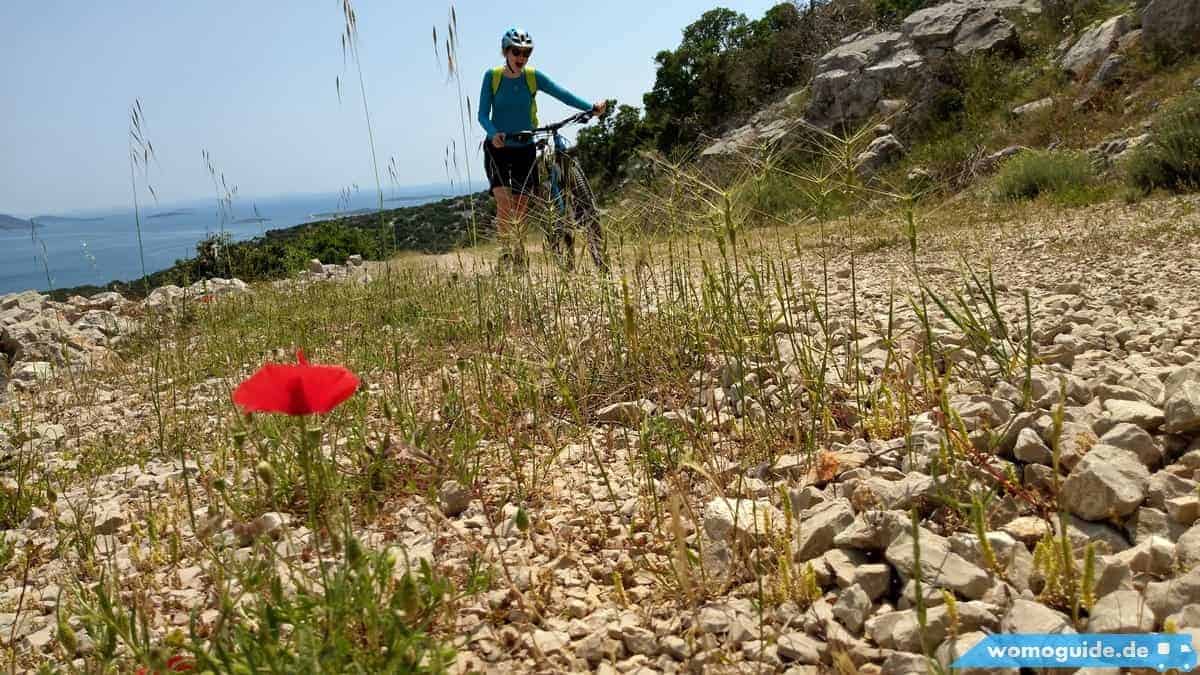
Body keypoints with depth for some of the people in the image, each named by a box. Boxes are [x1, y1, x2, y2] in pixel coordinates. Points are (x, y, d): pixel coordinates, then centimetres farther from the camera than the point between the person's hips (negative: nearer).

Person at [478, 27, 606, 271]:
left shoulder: (533, 77, -3)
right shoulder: (492, 76, -5)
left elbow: (561, 93, -13)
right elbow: (483, 115, -8)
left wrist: (591, 107, -27)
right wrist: (494, 133, -28)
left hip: (525, 149, 2)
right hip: (498, 148, -1)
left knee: (520, 210, 3)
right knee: (504, 204, -18)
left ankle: (518, 260, 16)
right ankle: (507, 253, -6)